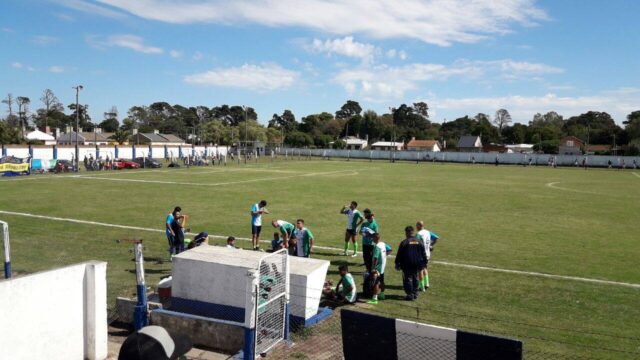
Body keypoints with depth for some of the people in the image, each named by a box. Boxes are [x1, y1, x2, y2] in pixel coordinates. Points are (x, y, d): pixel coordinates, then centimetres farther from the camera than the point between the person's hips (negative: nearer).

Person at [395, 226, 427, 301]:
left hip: (407, 265, -5)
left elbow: (399, 255, -8)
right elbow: (424, 254, 9)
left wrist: (397, 264, 1)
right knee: (415, 279, 17)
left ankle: (410, 295, -1)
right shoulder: (419, 242, 4)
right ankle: (415, 294, 21)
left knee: (408, 279, 1)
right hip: (417, 265, 5)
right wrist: (424, 263, 17)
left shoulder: (404, 243, -11)